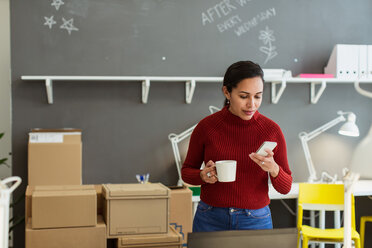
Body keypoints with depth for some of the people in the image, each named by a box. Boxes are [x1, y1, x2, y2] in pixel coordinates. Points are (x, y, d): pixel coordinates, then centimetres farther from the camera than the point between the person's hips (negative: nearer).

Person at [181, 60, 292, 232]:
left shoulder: (272, 130, -7)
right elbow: (187, 171, 5)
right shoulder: (206, 126, -8)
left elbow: (285, 187, -2)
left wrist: (273, 169, -22)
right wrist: (204, 176, -16)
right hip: (211, 221, 0)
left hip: (256, 222, 0)